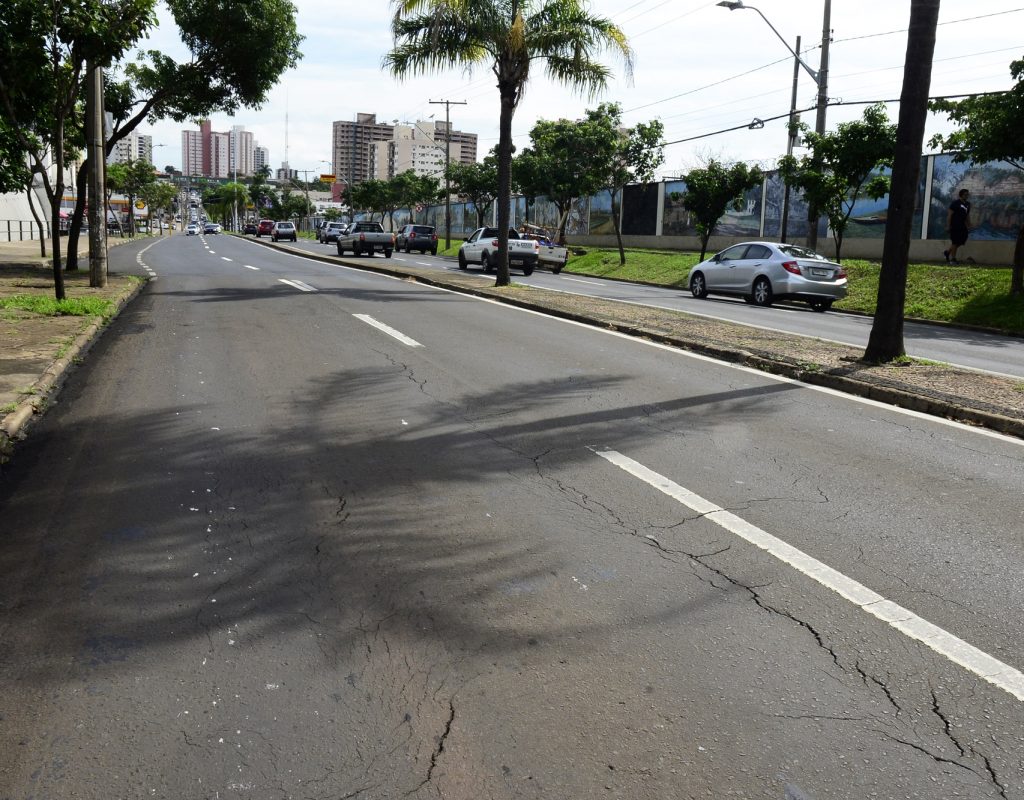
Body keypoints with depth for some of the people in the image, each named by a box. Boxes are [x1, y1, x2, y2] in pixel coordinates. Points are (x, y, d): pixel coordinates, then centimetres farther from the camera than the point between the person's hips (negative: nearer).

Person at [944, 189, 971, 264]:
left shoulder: (967, 204, 14)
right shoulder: (955, 203, -7)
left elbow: (968, 216, 20)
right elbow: (949, 215, -10)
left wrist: (969, 226, 16)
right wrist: (948, 226, -16)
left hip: (962, 226, 7)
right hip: (954, 226, -7)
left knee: (961, 242, 6)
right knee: (955, 242, -5)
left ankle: (947, 252, 24)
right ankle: (953, 259, 2)